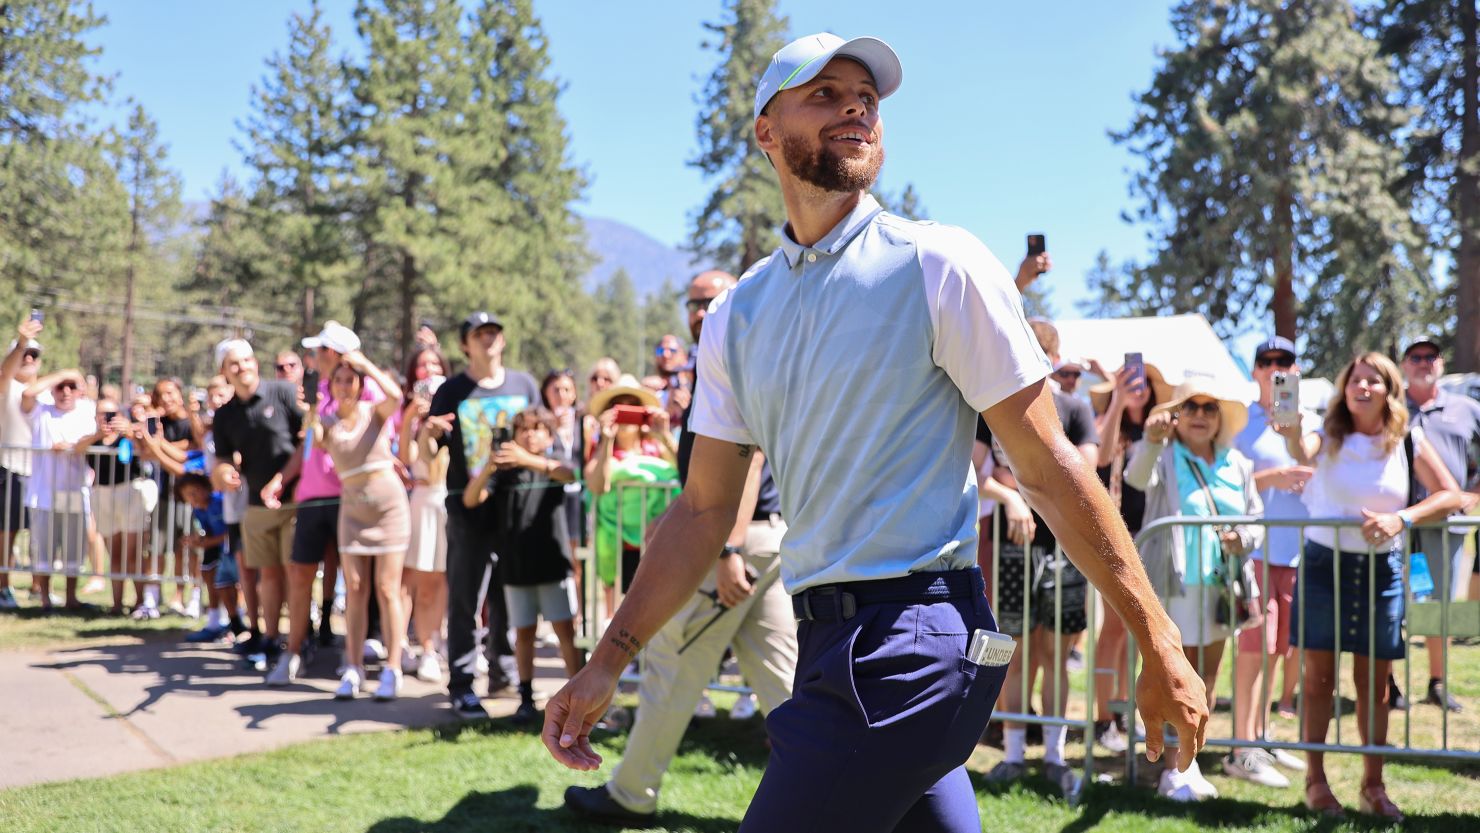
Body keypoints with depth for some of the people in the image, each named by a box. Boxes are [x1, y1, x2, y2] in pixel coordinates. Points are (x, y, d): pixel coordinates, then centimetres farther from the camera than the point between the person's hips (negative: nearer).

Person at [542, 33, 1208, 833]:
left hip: (909, 644, -6)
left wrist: (1159, 647, -6)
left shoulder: (938, 264, -6)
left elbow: (1049, 469, -6)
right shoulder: (736, 316, 10)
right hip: (827, 639, 6)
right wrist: (608, 661, 8)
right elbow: (704, 511, 14)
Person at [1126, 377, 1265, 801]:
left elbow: (1258, 522, 15)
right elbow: (1138, 477, -26)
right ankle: (1176, 770, 2)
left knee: (1206, 682, 12)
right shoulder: (1163, 457, -2)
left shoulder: (1237, 464, 12)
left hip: (1221, 586, 5)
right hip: (1174, 585, -5)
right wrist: (1152, 442, -46)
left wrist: (1244, 538, -8)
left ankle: (1189, 762, 23)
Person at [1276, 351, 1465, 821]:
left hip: (1382, 567, 1)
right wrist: (1292, 436, -51)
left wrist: (1401, 519, -19)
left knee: (1374, 680, 7)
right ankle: (1315, 780, 12)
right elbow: (1302, 454, -26)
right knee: (1319, 675, 2)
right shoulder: (1328, 438, -3)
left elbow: (1451, 495, -3)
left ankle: (1373, 786, 17)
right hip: (1324, 564, -1)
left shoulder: (1408, 442, 1)